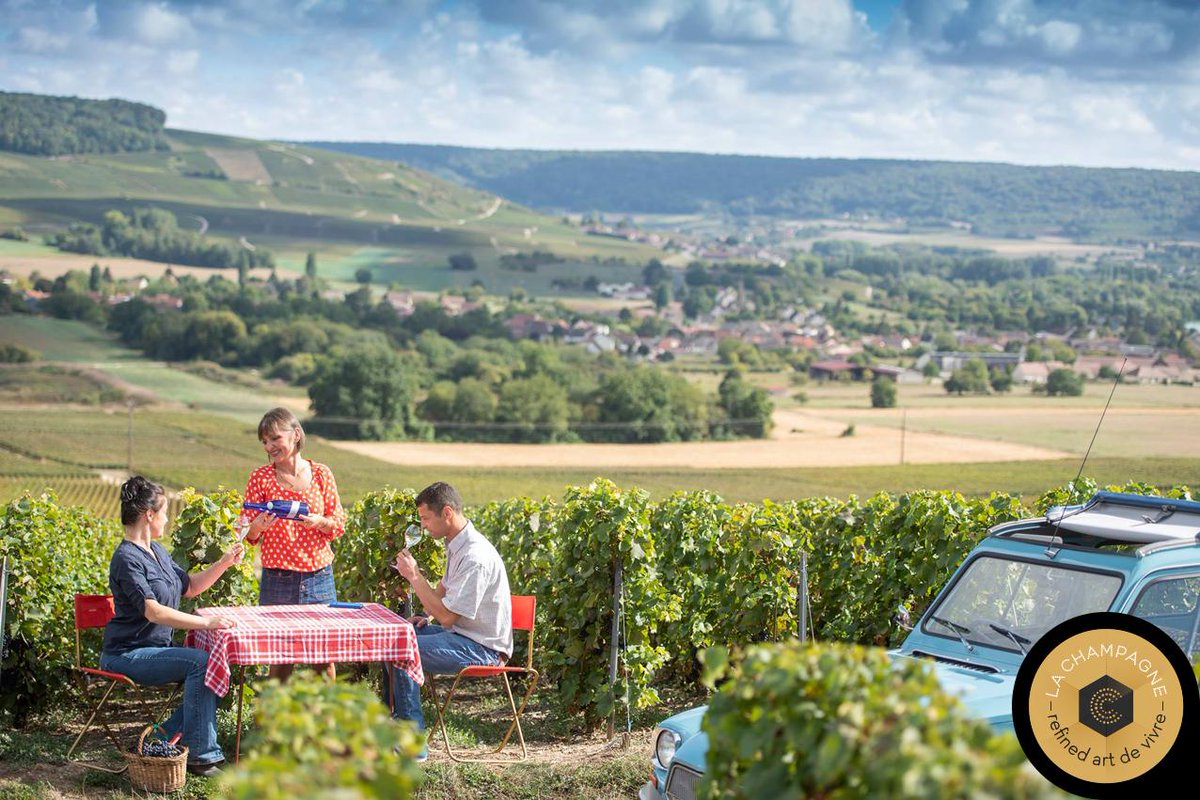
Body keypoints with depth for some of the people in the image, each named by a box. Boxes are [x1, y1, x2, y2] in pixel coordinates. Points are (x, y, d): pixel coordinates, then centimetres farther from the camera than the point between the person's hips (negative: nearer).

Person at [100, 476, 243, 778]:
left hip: (156, 647, 9)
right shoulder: (127, 558, -17)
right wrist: (206, 622, -31)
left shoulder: (156, 550, 14)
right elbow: (152, 611, -27)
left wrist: (224, 562, 10)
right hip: (127, 655, -9)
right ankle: (200, 754, -20)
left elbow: (190, 586, 23)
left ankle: (166, 736, -1)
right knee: (200, 662, -25)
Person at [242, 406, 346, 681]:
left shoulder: (321, 474, 5)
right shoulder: (260, 477, 1)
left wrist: (319, 522, -14)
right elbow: (248, 536, 1)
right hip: (277, 578, -1)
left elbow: (339, 524, 7)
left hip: (319, 576, 1)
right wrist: (258, 526, -21)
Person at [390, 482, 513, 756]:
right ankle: (394, 716, 17)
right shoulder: (456, 544, 8)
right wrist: (427, 615, 8)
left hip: (483, 648, -11)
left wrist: (414, 576, -19)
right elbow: (444, 589, 26)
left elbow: (446, 616, -24)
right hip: (462, 632, 11)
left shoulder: (475, 557, -25)